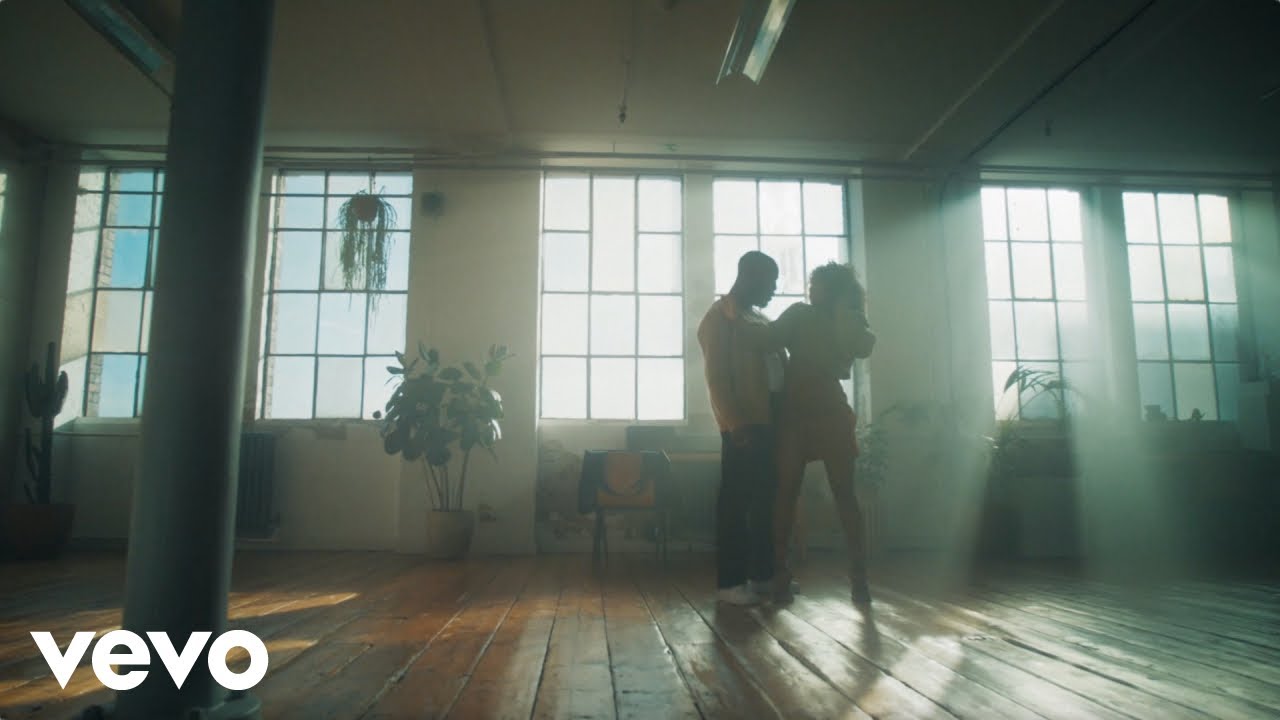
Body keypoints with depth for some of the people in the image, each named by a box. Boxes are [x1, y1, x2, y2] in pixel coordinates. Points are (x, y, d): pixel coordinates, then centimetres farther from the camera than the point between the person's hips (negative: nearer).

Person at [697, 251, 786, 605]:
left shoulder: (761, 320, 22)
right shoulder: (719, 317, -3)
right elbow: (717, 377, -12)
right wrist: (736, 423, -20)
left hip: (771, 421, 8)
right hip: (744, 425, -8)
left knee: (767, 499, 10)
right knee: (736, 501, -4)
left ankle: (763, 573, 20)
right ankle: (729, 581, 1)